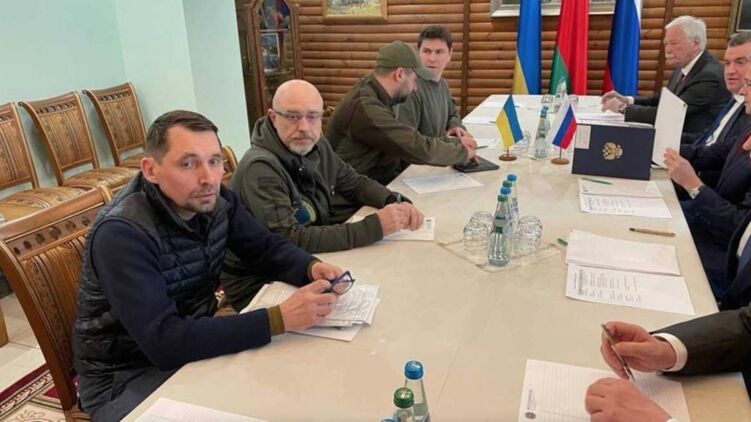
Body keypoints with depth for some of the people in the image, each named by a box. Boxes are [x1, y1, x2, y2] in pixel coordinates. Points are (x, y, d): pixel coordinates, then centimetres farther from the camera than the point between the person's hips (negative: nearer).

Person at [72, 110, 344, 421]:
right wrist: (279, 319, -40)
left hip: (197, 341, 6)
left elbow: (267, 247, 3)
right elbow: (164, 341, -35)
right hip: (125, 376, -6)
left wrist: (312, 268, -20)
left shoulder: (214, 201, -8)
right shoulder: (122, 234, -29)